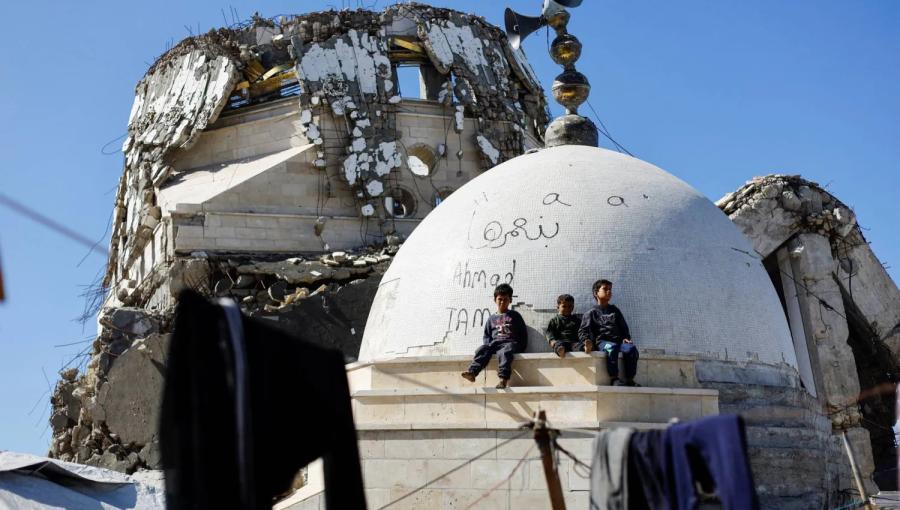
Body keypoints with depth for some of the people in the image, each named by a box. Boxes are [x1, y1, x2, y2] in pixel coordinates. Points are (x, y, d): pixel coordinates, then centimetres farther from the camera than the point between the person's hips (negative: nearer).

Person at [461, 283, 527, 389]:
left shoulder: (515, 316, 15)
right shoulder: (492, 318, 23)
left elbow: (523, 334, 13)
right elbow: (486, 336, 21)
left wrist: (520, 347, 0)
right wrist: (488, 345, 0)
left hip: (510, 342, -3)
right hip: (494, 342, 3)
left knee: (503, 352, -39)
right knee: (482, 350, -30)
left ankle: (503, 379, -58)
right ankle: (472, 372, -51)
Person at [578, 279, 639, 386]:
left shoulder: (615, 310, 27)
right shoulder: (591, 313, 13)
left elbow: (623, 327, 26)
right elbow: (582, 331, 5)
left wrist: (626, 338, 6)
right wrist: (587, 341, -16)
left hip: (618, 340, 4)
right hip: (602, 341, -4)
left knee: (631, 348, -28)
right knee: (611, 348, -39)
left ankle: (629, 379, -24)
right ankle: (614, 378, -37)